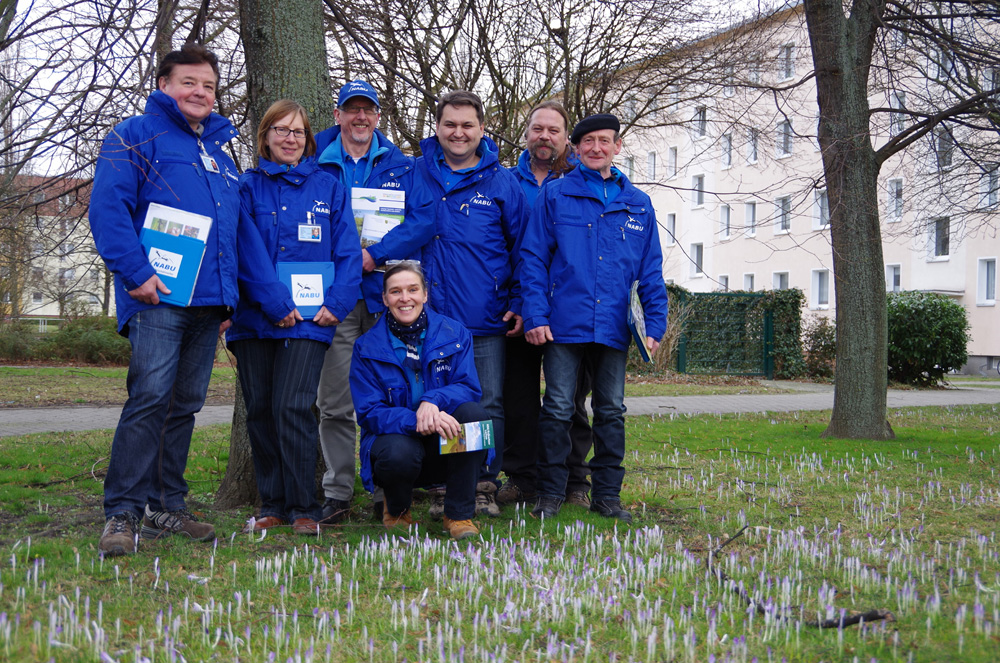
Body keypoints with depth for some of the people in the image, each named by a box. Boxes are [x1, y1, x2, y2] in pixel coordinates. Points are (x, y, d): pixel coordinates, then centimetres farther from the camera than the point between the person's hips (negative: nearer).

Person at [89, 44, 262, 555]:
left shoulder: (220, 153, 25)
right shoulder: (136, 136, 3)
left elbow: (236, 230, 29)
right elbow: (107, 206, -9)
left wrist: (230, 293, 19)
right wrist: (136, 272, -18)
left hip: (210, 302, 7)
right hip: (158, 297, -7)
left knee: (184, 405, 9)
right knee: (149, 398, -15)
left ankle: (166, 507, 16)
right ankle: (122, 514, -12)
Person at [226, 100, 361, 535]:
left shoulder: (328, 187, 11)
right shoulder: (247, 186, 8)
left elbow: (347, 252, 7)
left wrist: (336, 303, -6)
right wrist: (274, 302, -13)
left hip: (309, 320, -1)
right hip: (254, 318, 2)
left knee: (292, 408, -12)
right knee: (259, 410, 5)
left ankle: (303, 509, -4)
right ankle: (272, 505, 17)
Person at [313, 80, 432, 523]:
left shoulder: (401, 166, 10)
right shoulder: (315, 164, 11)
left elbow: (423, 221, -3)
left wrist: (374, 255, -13)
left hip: (387, 291, 0)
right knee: (334, 403, -1)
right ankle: (337, 493, 8)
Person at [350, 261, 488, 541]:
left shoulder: (454, 333, 0)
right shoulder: (367, 347, -4)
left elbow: (469, 387, -7)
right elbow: (369, 413, -11)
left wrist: (433, 401, -30)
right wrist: (415, 421, -31)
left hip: (448, 444, 2)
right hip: (394, 437, -2)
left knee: (474, 412, -29)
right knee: (400, 454, -37)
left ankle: (459, 515, -17)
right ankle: (396, 509, 2)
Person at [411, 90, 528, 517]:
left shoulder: (501, 182, 6)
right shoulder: (414, 176, 7)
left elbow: (521, 246, 7)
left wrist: (519, 304, 1)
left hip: (487, 320, -1)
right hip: (429, 317, 1)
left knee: (488, 405, 3)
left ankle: (484, 486, 13)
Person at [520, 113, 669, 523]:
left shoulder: (638, 204, 11)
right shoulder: (554, 196, 3)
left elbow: (651, 271, 11)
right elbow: (533, 258, -1)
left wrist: (655, 324, 2)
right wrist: (535, 315, -10)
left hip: (615, 327, 3)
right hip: (565, 324, -2)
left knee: (611, 411, 8)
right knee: (558, 409, 1)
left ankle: (607, 493, 17)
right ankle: (551, 493, 10)